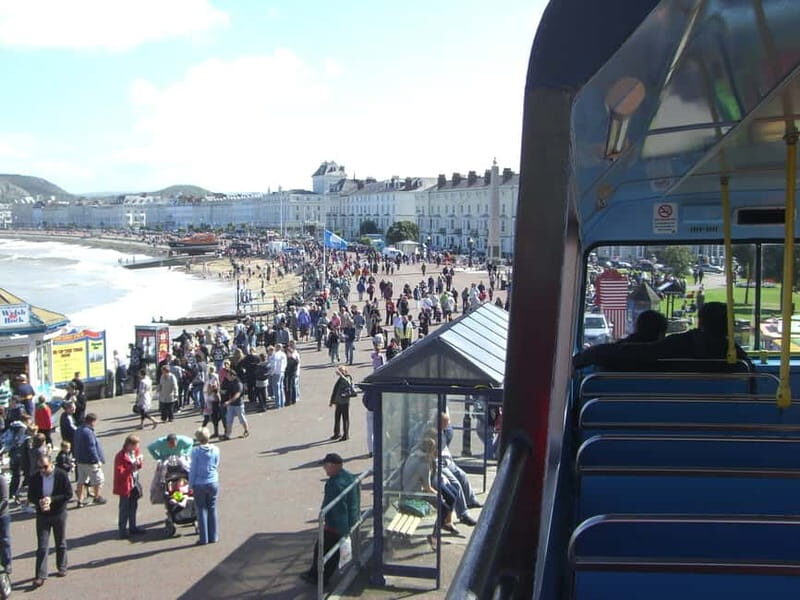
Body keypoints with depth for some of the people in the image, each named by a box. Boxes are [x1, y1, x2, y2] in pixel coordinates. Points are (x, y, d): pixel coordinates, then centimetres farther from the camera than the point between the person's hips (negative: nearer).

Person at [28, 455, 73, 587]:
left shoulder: (61, 476, -12)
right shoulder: (35, 478, -6)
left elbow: (69, 494, -12)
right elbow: (31, 496, 1)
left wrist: (52, 499, -23)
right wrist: (39, 502, -20)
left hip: (59, 514, -1)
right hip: (42, 515, 1)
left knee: (61, 544, 14)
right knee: (42, 547, -2)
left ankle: (62, 568, 31)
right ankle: (40, 576, 0)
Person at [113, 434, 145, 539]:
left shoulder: (136, 451, 4)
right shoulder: (120, 456, -19)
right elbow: (119, 473, -24)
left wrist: (139, 463, -8)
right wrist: (131, 467, -32)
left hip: (135, 483, 8)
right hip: (125, 485, -8)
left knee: (133, 507, 17)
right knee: (124, 509, 0)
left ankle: (132, 527, 29)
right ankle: (122, 530, 8)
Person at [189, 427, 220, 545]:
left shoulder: (196, 451, -13)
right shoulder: (215, 450, -4)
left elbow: (193, 469, -7)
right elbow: (216, 466, 6)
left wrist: (191, 484, 3)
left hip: (199, 484, -2)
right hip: (213, 483, 2)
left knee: (201, 510, 8)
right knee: (212, 509, 12)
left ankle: (204, 538, 11)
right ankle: (213, 537, 17)